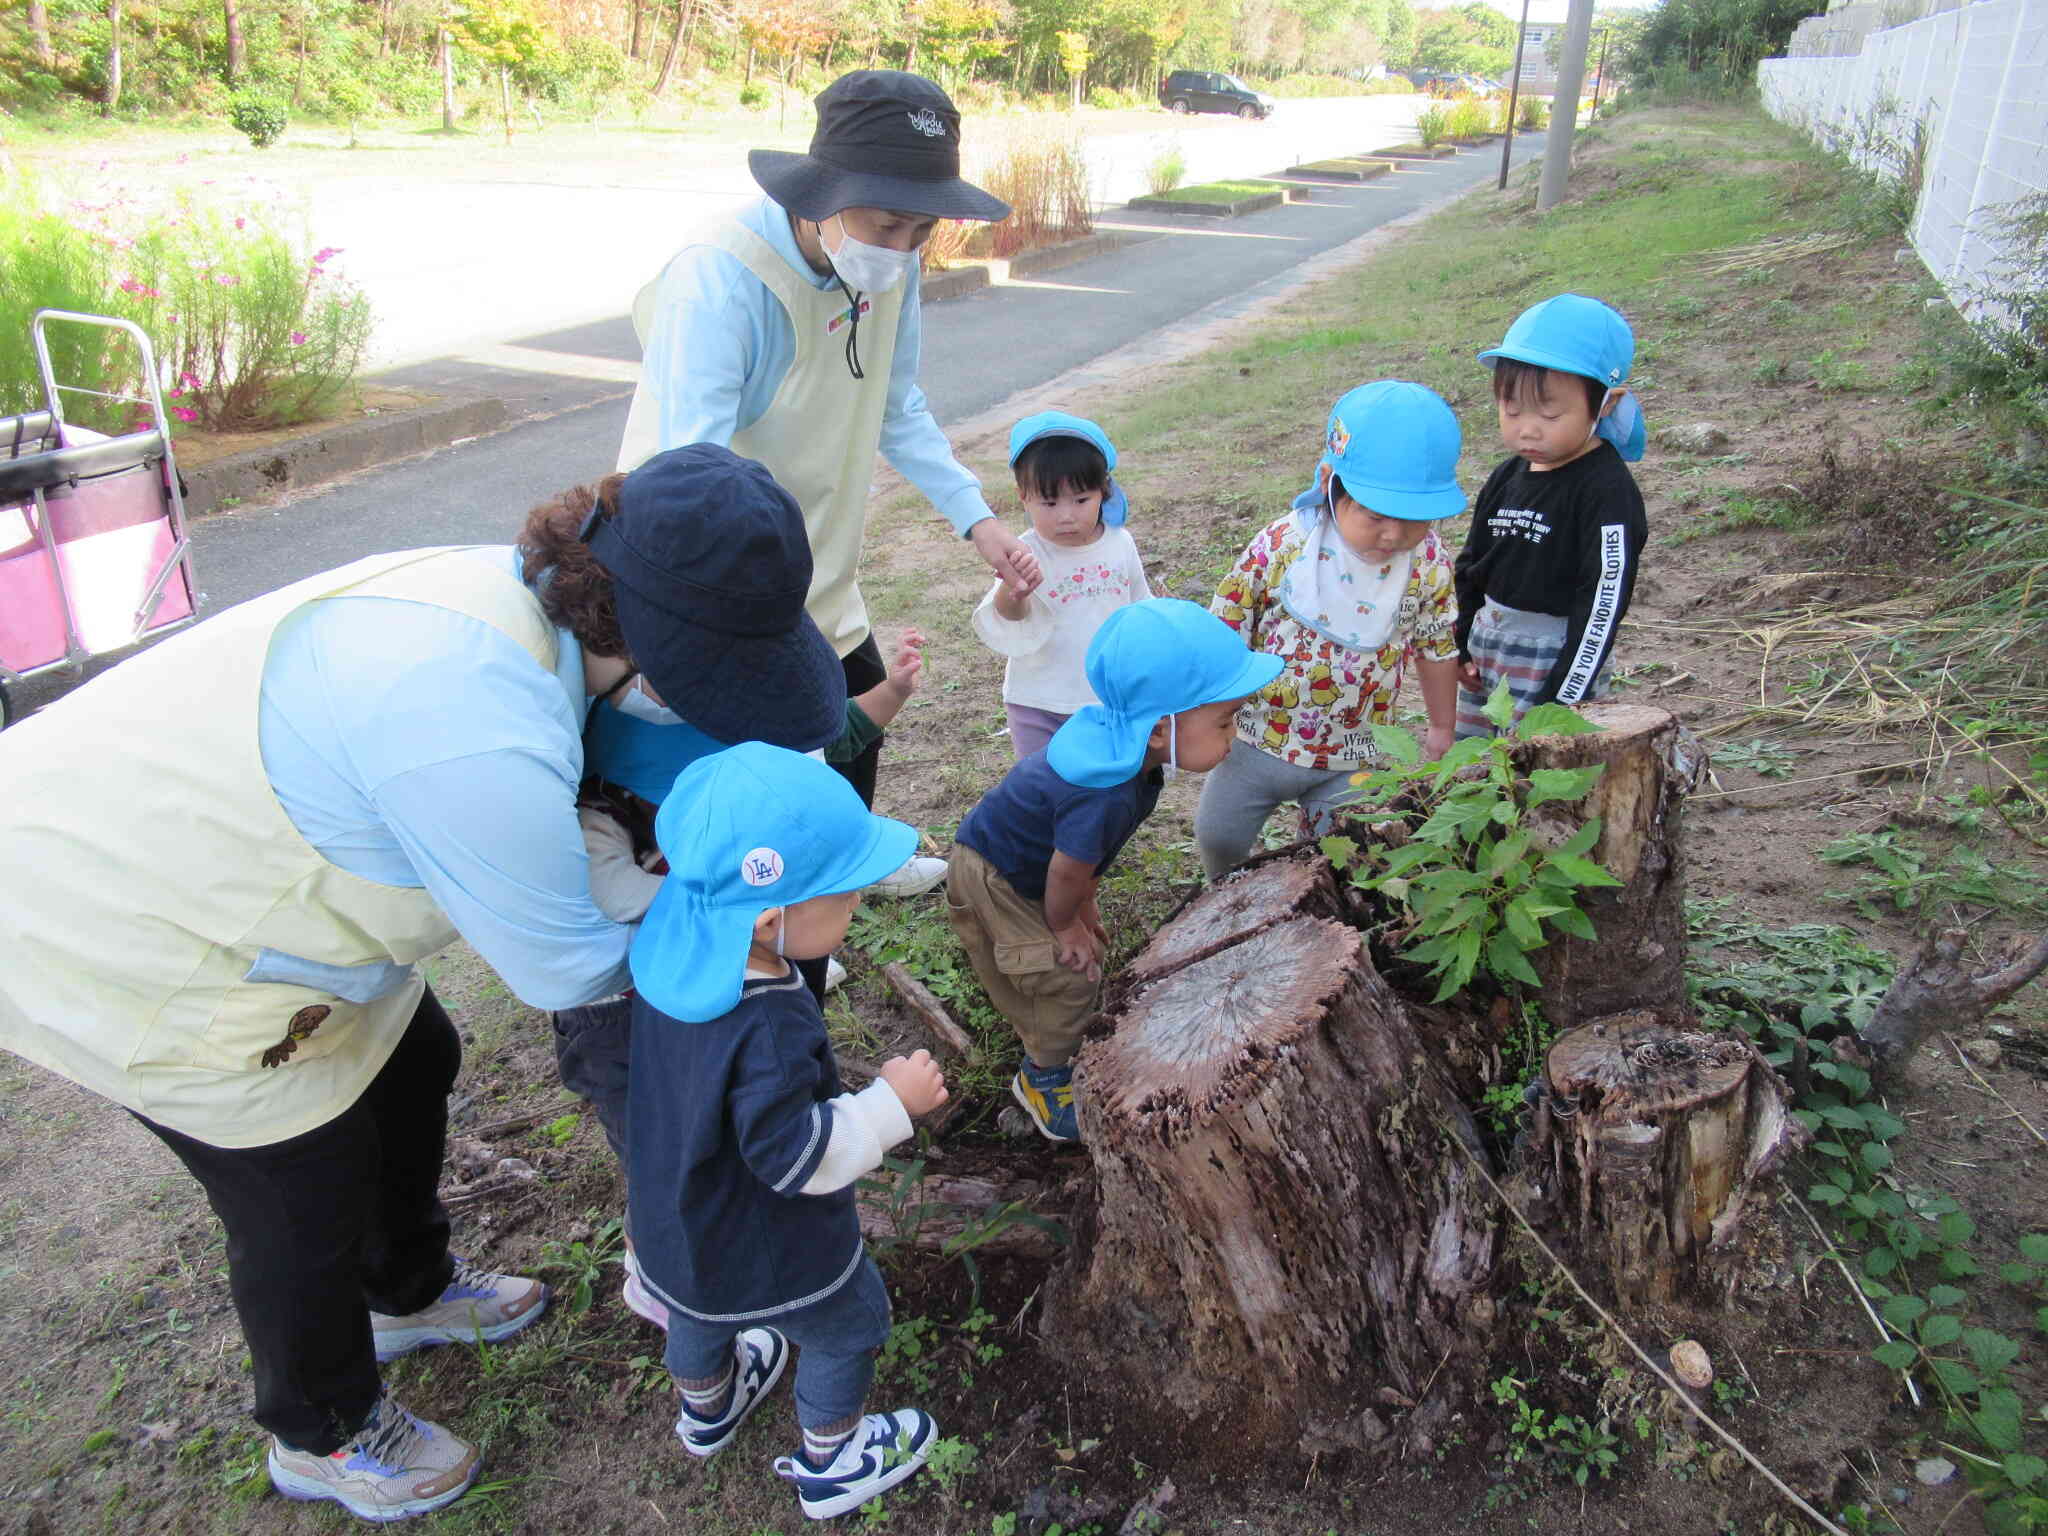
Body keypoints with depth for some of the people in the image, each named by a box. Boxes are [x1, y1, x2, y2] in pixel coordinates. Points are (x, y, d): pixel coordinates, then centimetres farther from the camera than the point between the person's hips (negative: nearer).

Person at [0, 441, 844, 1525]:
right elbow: (561, 967, -24)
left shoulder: (517, 591, -12)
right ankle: (322, 1437, 40)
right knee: (303, 1194, 9)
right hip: (123, 943, -9)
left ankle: (407, 1292, 52)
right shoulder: (480, 732, -39)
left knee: (412, 1062, 22)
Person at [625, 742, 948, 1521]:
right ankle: (831, 1463, 45)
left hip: (671, 1222, 7)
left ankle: (707, 1409, 64)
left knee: (698, 1311, 35)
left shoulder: (668, 949, -19)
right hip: (772, 1252, -7)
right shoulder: (770, 1029, -41)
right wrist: (892, 1102, -23)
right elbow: (794, 1154, -34)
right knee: (845, 1331, 22)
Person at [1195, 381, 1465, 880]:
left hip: (1352, 754, 0)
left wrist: (1443, 729, 13)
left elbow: (1436, 650, 2)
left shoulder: (1428, 564, -15)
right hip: (1260, 736, 0)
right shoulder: (1281, 546, -22)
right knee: (1218, 837, 15)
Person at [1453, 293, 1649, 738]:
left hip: (1554, 664, -7)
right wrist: (1459, 645, 10)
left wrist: (1564, 697, -22)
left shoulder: (1607, 492, -16)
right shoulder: (1507, 477, 6)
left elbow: (1604, 603, -19)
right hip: (1485, 653, 8)